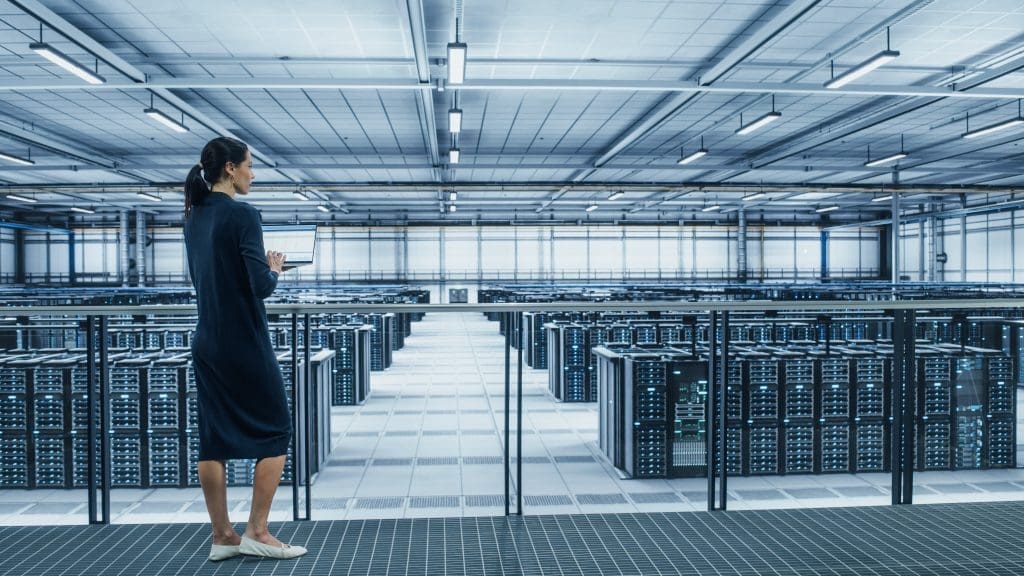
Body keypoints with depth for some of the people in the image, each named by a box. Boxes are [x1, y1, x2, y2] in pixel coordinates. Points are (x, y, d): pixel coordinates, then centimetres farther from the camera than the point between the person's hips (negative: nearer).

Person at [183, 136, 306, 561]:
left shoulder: (195, 216, 10)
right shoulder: (242, 214, -15)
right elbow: (261, 285, -21)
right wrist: (274, 270, 0)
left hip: (207, 344, 8)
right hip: (244, 344, -8)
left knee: (213, 438, 9)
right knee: (274, 433, 6)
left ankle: (222, 537, 18)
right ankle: (257, 532, 8)